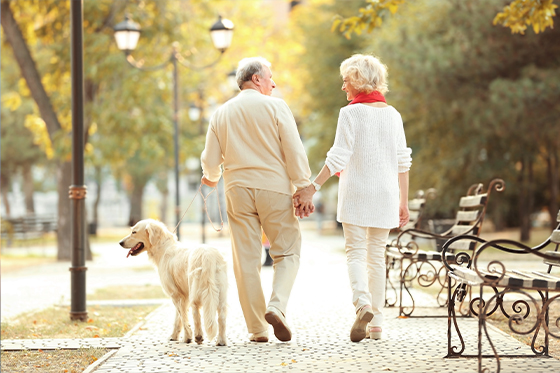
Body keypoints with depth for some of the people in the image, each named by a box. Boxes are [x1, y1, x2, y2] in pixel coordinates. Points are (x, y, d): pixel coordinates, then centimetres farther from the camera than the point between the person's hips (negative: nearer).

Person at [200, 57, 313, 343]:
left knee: (246, 259, 5)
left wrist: (212, 178, 30)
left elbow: (210, 159, 9)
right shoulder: (275, 107, -2)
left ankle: (257, 328, 5)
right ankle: (276, 305, -15)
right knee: (287, 252, 7)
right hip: (274, 188, -3)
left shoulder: (221, 113, 8)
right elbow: (294, 152, -8)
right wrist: (303, 190, -3)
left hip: (237, 190, 3)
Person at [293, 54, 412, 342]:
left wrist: (312, 188, -13)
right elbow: (402, 161, 9)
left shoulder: (351, 113, -8)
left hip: (356, 193, -4)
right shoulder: (392, 114, 8)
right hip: (385, 194, 4)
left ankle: (363, 304, -25)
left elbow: (338, 157, -15)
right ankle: (376, 322, 10)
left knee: (356, 253, 0)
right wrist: (403, 201, 14)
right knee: (377, 255, 10)